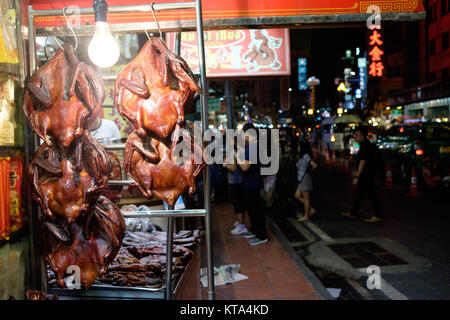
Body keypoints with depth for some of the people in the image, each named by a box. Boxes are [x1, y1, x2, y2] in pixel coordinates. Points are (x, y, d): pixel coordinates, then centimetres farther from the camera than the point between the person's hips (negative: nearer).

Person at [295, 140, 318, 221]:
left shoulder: (306, 156, -16)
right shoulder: (302, 156, 12)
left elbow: (314, 165, -26)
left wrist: (309, 170, -9)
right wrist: (298, 164, 6)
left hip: (306, 178, -10)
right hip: (302, 179, 10)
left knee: (306, 198, -1)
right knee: (297, 196, 13)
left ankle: (306, 216, 8)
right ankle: (311, 209, 17)